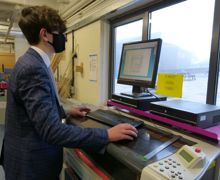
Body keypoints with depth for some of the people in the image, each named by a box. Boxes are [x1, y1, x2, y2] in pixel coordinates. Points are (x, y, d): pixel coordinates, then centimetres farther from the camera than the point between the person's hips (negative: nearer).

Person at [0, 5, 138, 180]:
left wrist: (66, 112, 11)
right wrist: (107, 135, -31)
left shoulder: (29, 62, 5)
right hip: (33, 163, -9)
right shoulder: (33, 68, -28)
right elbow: (51, 131, -33)